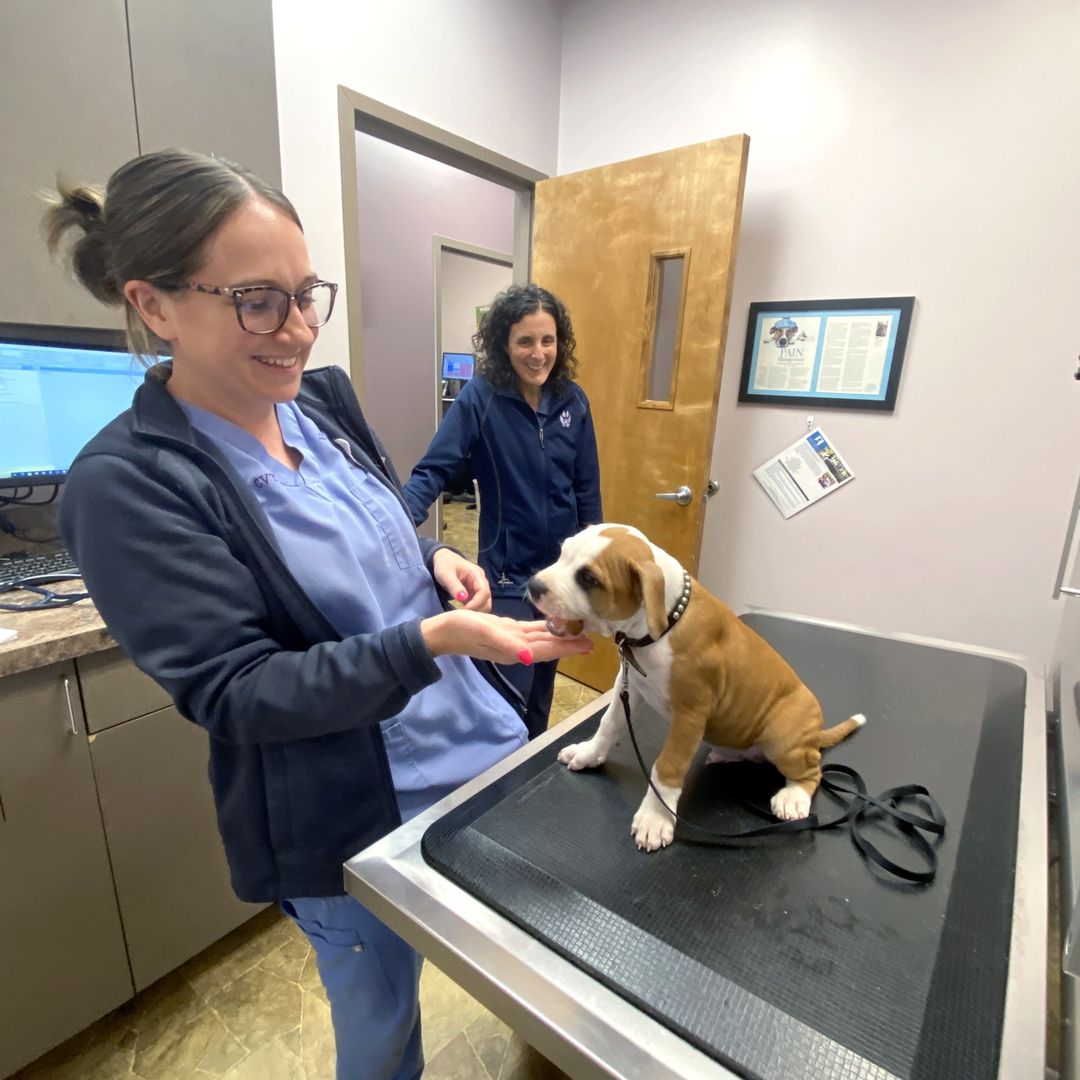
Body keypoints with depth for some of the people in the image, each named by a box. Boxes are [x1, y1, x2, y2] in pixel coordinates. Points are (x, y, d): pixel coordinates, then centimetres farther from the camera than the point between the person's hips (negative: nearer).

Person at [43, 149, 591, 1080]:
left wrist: (436, 561, -9)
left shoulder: (324, 397, -1)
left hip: (480, 745, 7)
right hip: (352, 823, -6)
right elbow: (233, 692, -22)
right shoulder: (126, 485, -19)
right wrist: (433, 639, -33)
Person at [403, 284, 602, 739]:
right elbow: (435, 470, -19)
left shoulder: (573, 400, -2)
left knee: (544, 676, 22)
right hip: (507, 569, -4)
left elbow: (587, 487, 3)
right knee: (511, 689, 0)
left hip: (561, 565, 5)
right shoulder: (480, 397, -14)